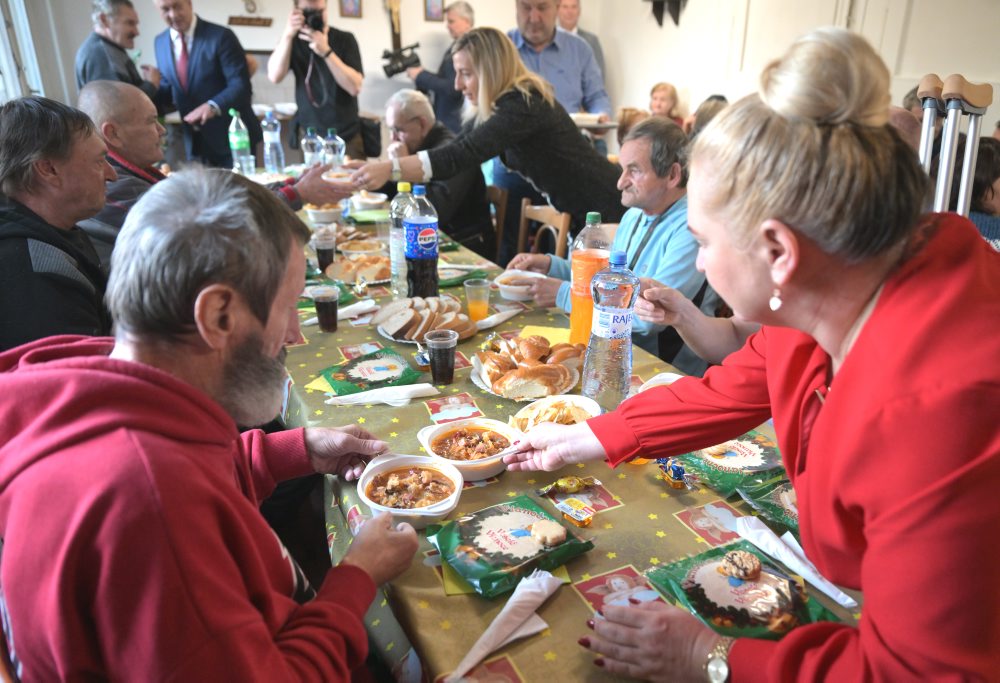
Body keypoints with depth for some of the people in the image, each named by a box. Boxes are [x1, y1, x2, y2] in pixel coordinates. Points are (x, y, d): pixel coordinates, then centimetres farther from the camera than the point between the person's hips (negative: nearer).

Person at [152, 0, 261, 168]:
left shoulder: (221, 36, -11)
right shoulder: (160, 42, 9)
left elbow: (241, 85, -18)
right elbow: (169, 87, 17)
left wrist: (213, 106, -34)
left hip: (232, 137, -5)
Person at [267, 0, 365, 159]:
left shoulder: (344, 39, -2)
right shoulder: (293, 41, 5)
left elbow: (355, 87, -16)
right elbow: (274, 77, -12)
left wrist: (326, 52, -24)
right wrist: (287, 35, -20)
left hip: (347, 137, -1)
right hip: (309, 136, 2)